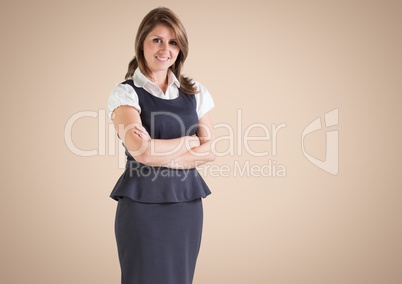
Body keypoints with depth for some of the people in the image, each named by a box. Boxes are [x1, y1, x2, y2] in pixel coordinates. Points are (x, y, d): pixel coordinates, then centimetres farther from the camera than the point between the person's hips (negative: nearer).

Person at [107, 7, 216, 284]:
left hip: (187, 201, 4)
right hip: (142, 202, -4)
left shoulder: (195, 92, 8)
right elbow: (142, 151, -18)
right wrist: (190, 141, -5)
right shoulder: (125, 93, -5)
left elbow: (211, 150, 2)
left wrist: (160, 154, -10)